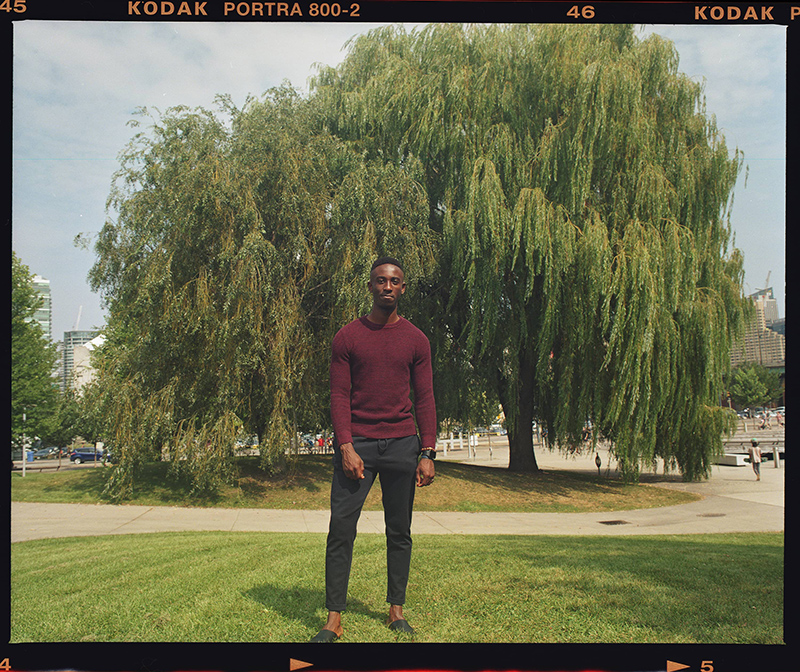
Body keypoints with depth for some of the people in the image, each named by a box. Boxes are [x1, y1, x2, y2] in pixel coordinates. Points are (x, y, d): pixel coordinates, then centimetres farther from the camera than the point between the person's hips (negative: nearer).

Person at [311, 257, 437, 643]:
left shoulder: (415, 340, 8)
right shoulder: (348, 337, 4)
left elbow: (425, 399, 7)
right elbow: (339, 395, 1)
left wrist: (427, 453, -1)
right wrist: (346, 447, -11)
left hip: (402, 444, 2)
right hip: (357, 443, -1)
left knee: (399, 532, 7)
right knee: (341, 528, -7)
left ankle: (396, 611, 17)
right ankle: (334, 620, -1)